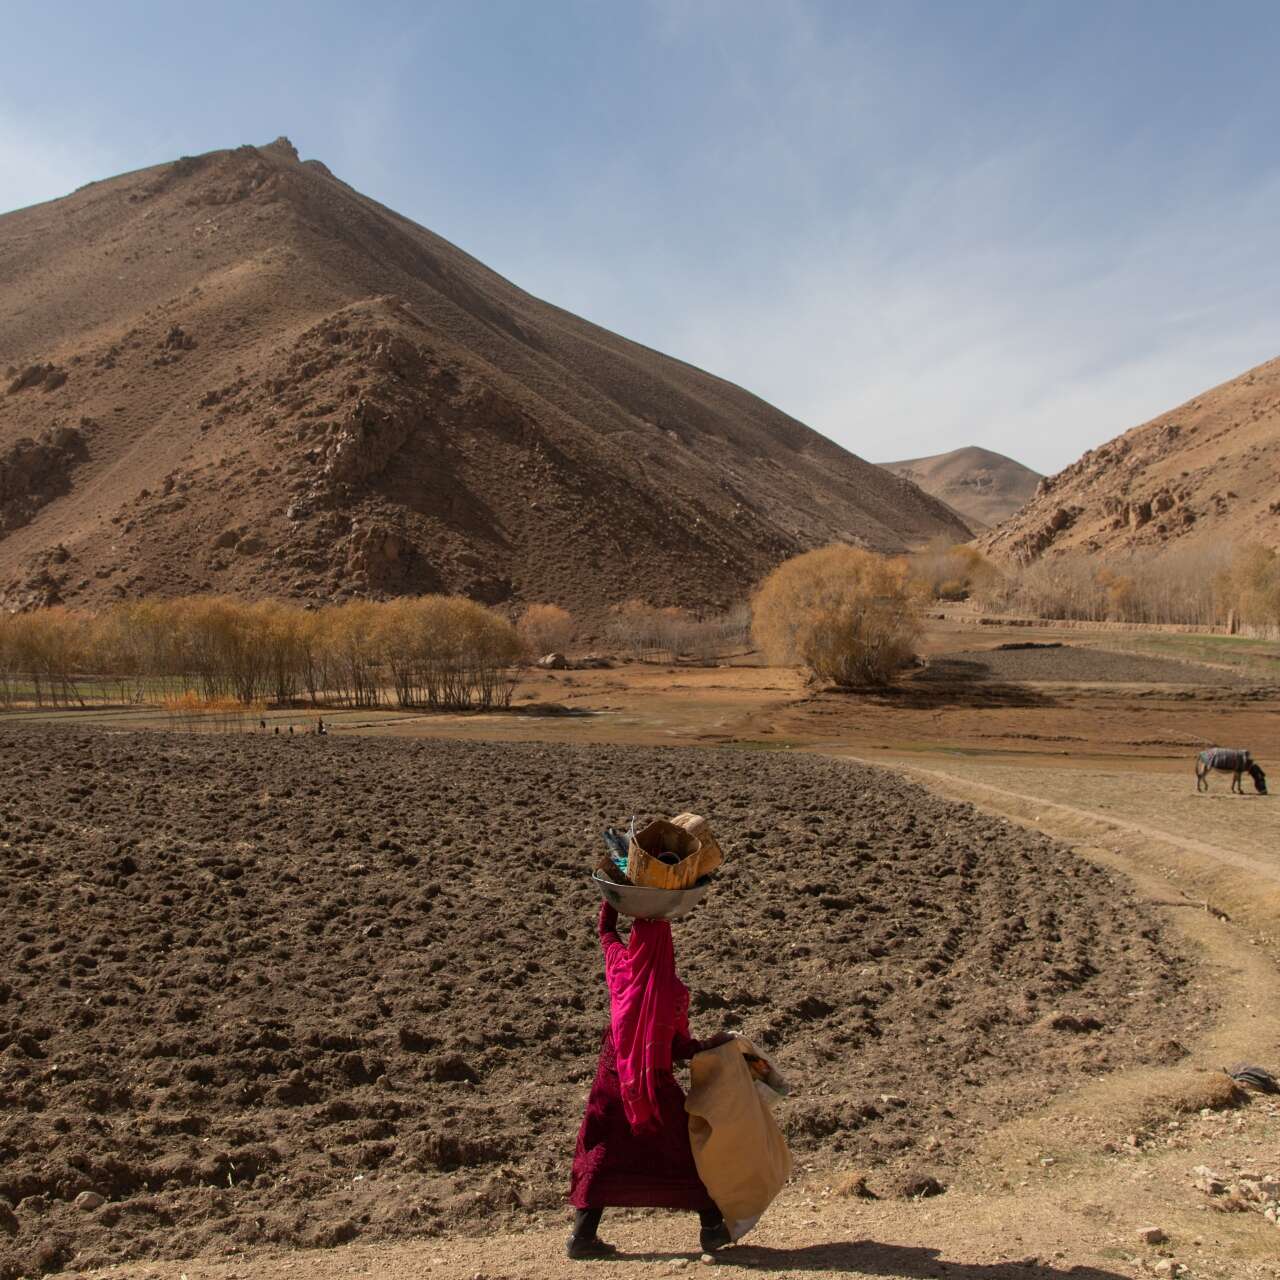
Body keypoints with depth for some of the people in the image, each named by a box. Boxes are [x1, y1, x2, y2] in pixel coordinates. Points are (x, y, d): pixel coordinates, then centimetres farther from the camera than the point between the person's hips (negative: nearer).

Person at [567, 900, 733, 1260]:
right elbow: (679, 1048, -15)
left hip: (614, 1077, 4)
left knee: (601, 1153, 14)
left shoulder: (619, 965, -11)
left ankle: (583, 1234, 13)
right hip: (655, 1082, -3)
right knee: (686, 1147, 13)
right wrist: (711, 1045, 1)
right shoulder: (674, 992, -22)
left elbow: (605, 929, 10)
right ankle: (712, 1227, 18)